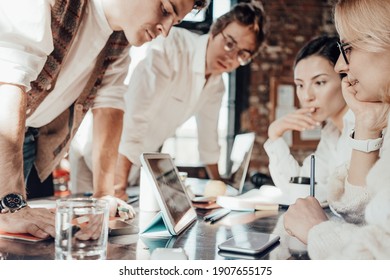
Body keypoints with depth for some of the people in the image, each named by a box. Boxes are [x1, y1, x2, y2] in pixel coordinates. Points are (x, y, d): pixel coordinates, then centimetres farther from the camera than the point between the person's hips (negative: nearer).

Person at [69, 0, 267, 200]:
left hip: (139, 161, 7)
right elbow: (135, 118, -35)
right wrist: (118, 189, -39)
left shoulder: (217, 84, -1)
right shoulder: (170, 48, -27)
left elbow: (208, 133, 15)